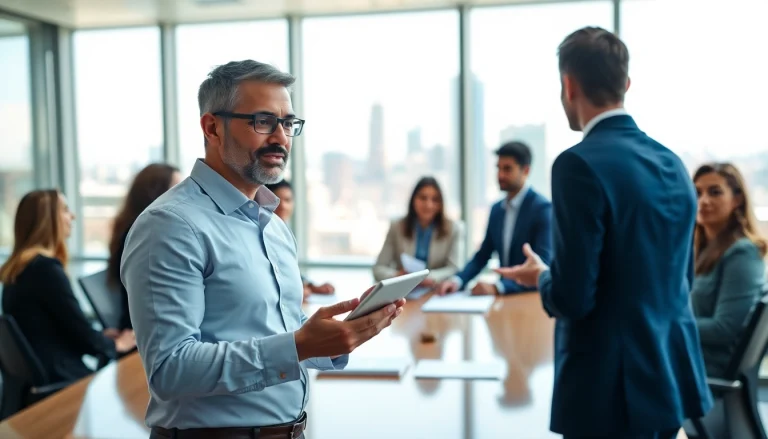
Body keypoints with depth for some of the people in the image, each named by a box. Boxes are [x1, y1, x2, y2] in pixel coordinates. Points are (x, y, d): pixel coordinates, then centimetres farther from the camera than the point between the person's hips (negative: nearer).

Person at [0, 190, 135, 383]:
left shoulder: (16, 269, 10)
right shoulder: (46, 267, -18)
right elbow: (80, 330, -14)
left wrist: (101, 336, 16)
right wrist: (116, 344, 3)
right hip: (57, 378, -9)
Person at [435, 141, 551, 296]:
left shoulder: (543, 208, -11)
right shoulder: (497, 209, 10)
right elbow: (482, 256, 11)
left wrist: (496, 287, -29)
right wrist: (457, 280, -8)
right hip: (505, 296, 5)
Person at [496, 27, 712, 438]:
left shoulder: (580, 164, -19)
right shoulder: (672, 162, 6)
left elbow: (573, 297, -20)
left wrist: (541, 277, 1)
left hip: (614, 387, -7)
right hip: (671, 375, 8)